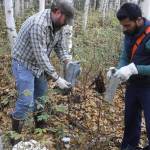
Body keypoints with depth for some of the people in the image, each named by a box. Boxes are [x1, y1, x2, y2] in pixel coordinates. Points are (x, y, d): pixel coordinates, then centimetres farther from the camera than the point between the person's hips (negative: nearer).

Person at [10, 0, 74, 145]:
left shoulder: (57, 25, -5)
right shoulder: (38, 24, -33)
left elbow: (59, 46, 4)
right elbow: (41, 56, -33)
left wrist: (69, 62, -13)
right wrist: (57, 79, -32)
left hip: (39, 64, 9)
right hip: (24, 64, -8)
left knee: (40, 95, 19)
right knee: (26, 101, -9)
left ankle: (40, 125, 38)